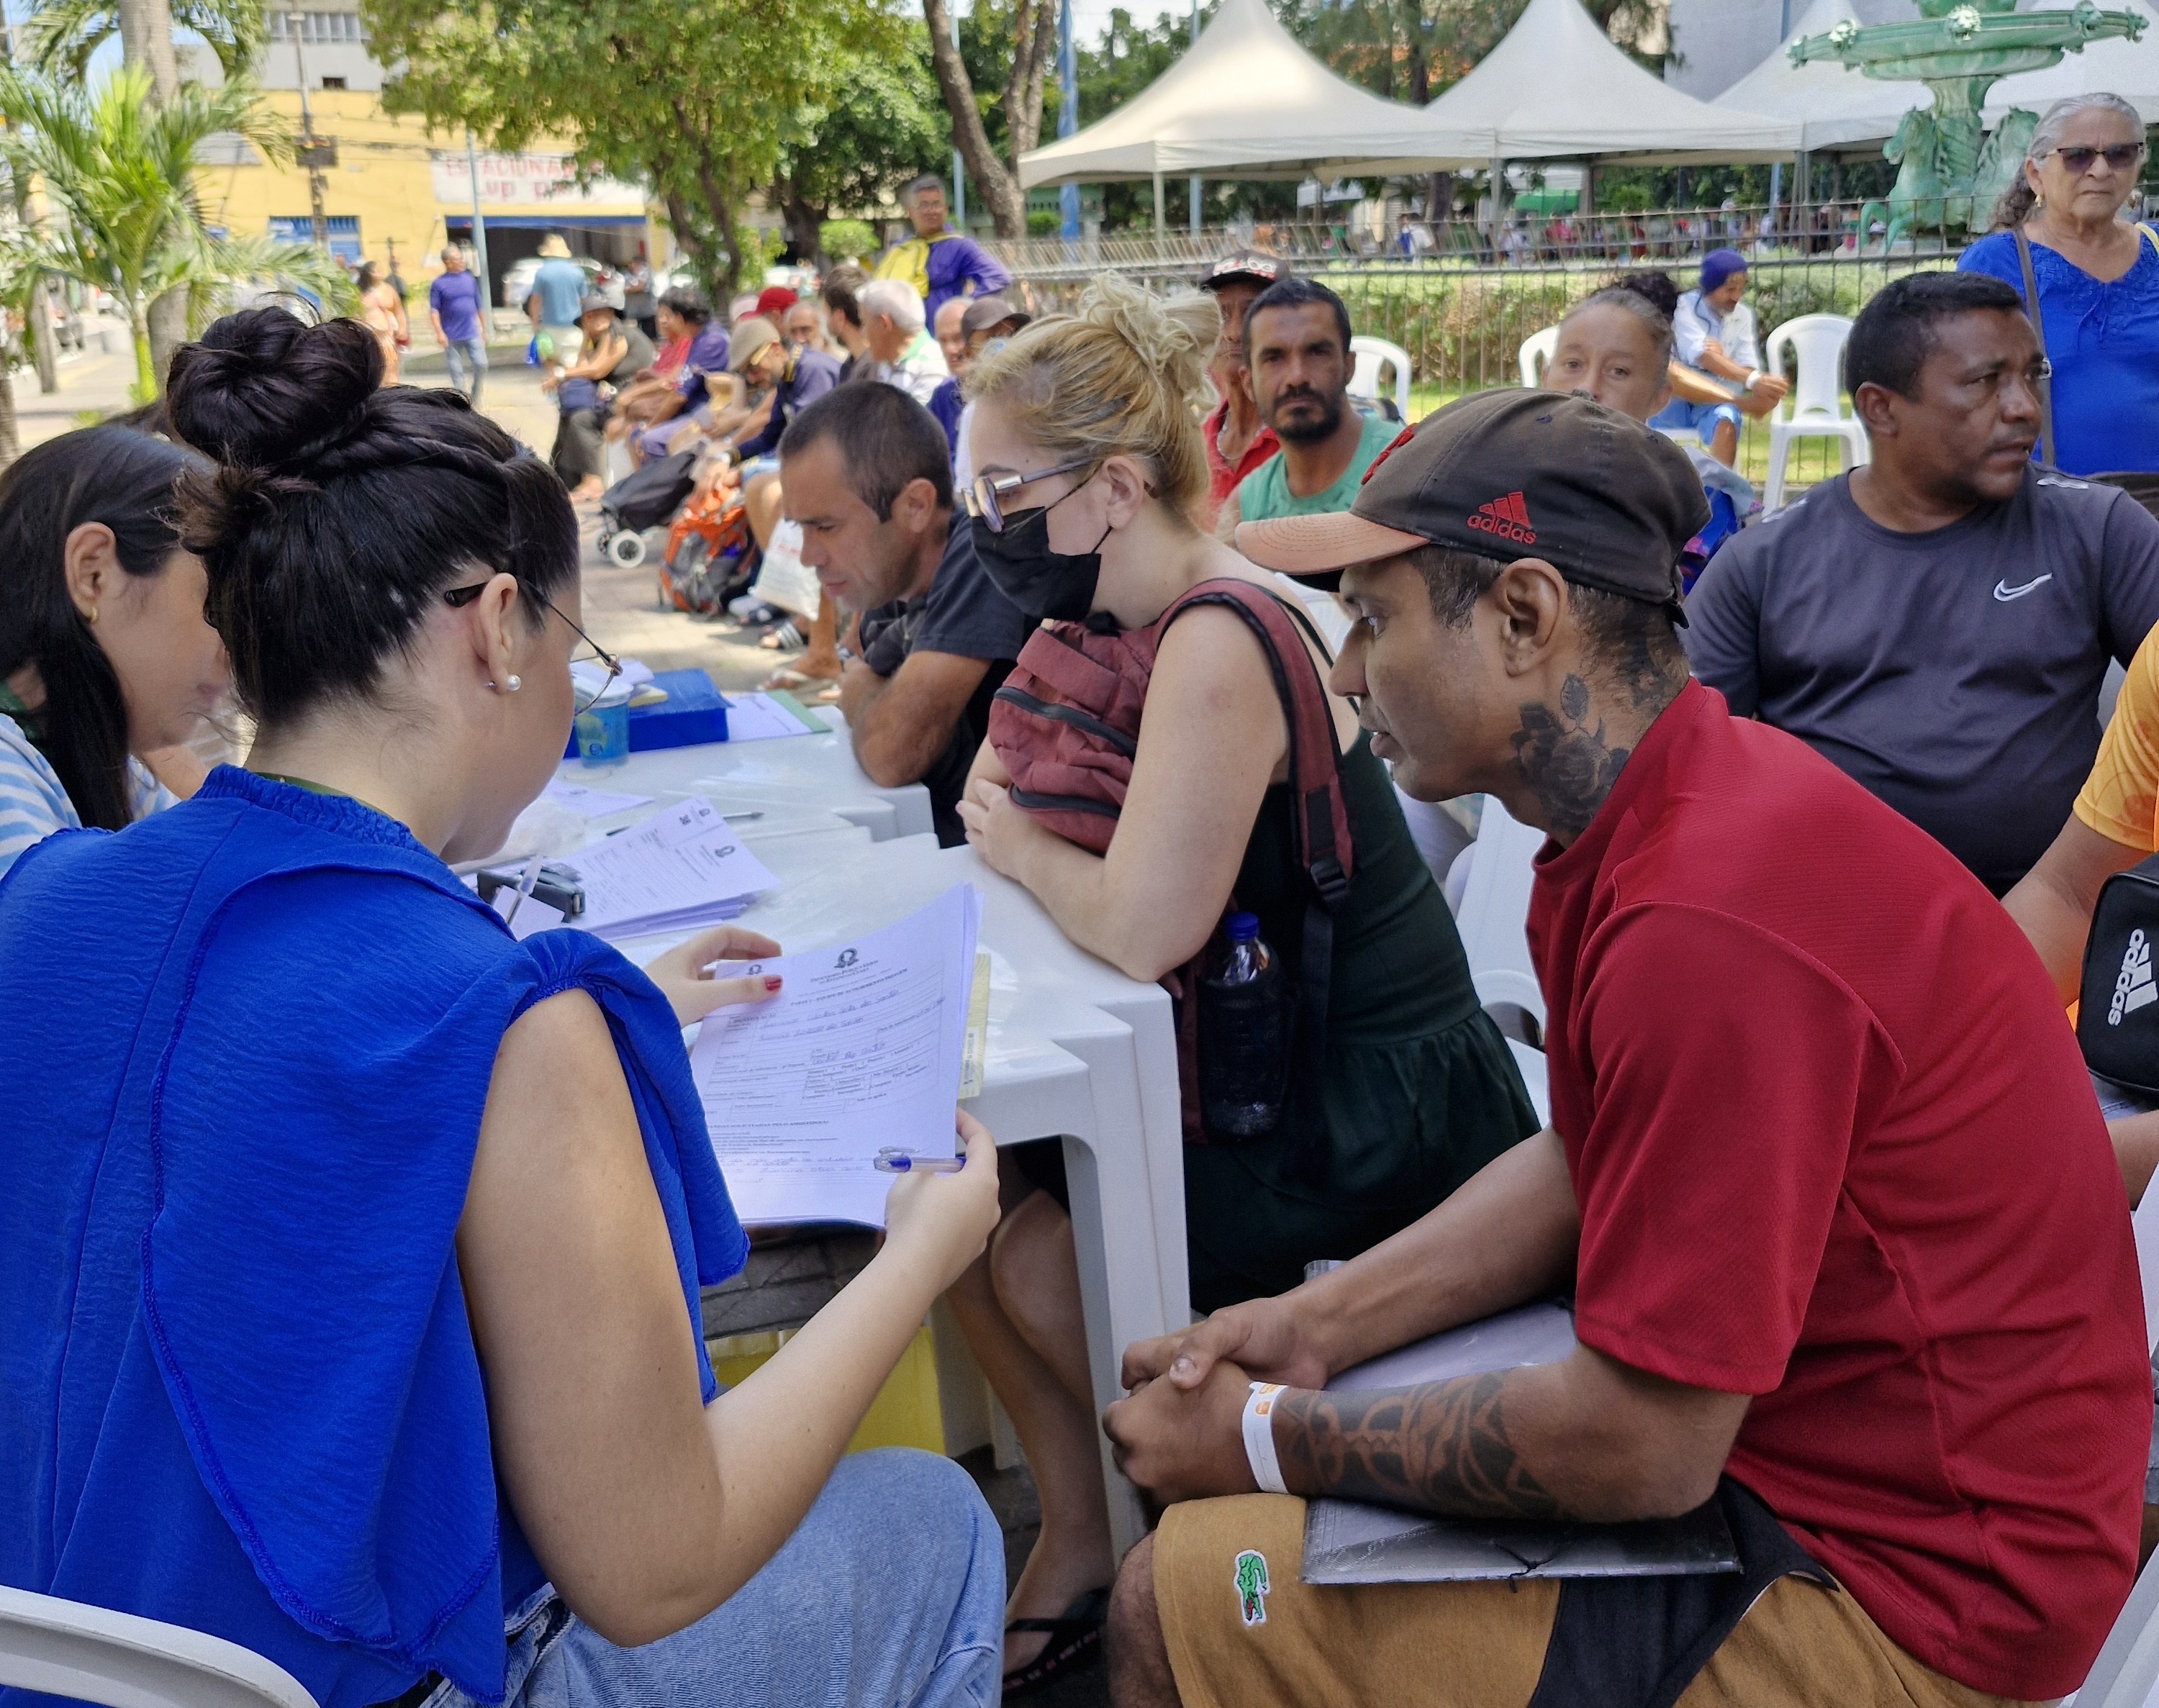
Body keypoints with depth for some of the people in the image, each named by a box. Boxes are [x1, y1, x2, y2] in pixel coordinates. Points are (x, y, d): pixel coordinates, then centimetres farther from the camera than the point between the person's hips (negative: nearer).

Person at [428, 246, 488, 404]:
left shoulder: (470, 279, 9)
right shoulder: (439, 284, -2)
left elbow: (479, 305, 15)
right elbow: (433, 310, -6)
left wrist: (484, 329, 16)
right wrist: (439, 332, -16)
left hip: (472, 334, 3)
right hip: (452, 337, -3)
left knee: (481, 364, -7)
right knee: (456, 370, 2)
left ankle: (475, 397, 14)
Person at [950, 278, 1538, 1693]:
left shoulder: (1218, 645, -25)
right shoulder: (1151, 615, 4)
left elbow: (1139, 928, -28)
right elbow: (995, 795, 10)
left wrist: (1022, 845, -11)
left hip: (1385, 1117, -9)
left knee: (1040, 1252, -13)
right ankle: (1085, 1541, 14)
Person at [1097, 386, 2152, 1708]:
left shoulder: (1707, 926, -31)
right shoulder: (1666, 815, 2)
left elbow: (1641, 1452, -26)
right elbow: (1587, 1163, 11)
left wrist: (1265, 1441, -13)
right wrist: (1321, 1324, -1)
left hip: (1899, 1594, -9)